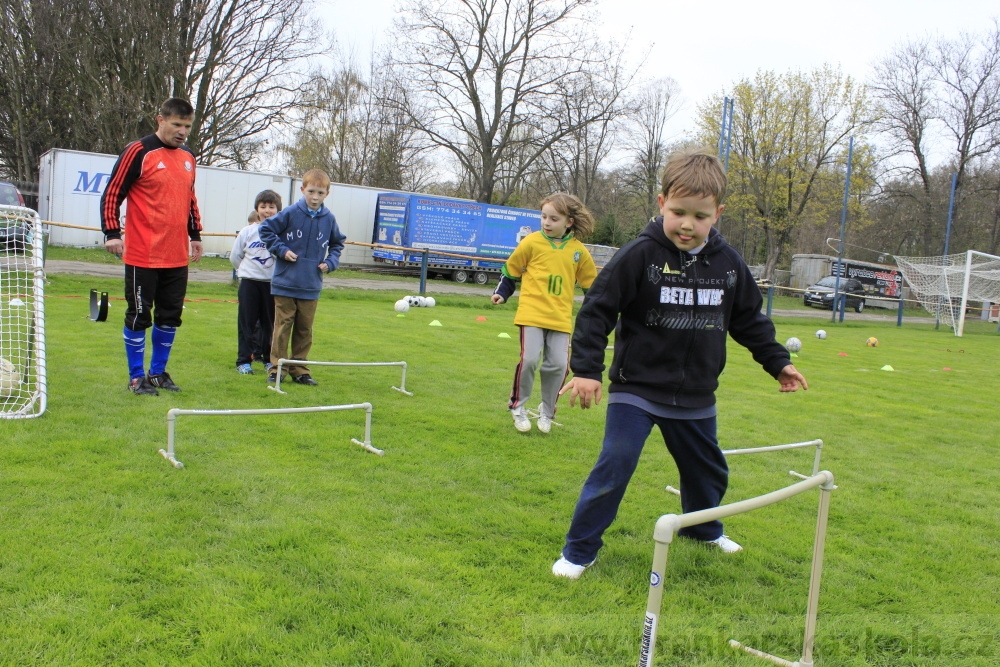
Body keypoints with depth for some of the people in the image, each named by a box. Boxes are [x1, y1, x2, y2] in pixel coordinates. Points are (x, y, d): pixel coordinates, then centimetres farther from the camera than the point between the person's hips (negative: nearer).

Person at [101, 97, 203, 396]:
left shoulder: (188, 157, 13)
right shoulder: (138, 152, -7)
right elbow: (112, 194, -7)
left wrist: (195, 235, 22)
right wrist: (112, 233, -14)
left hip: (177, 257, 6)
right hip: (143, 256, -6)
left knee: (170, 316, 11)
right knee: (139, 317, 1)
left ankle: (158, 372, 25)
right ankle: (136, 377, 13)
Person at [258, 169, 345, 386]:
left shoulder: (329, 219, 2)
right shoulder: (290, 213, -7)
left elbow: (337, 243, 19)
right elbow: (266, 229, 1)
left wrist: (330, 262, 4)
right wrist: (281, 250, -8)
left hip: (311, 286, 3)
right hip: (285, 283, -3)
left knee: (305, 329, 9)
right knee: (282, 326, 2)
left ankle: (299, 370, 18)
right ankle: (277, 368, 10)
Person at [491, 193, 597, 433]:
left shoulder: (579, 251, 4)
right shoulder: (532, 242, -2)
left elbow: (591, 282, 17)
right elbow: (511, 269, 10)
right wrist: (501, 293, 3)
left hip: (560, 317, 2)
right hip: (532, 312, -2)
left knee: (558, 364, -2)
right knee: (529, 359, -13)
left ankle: (547, 411, 21)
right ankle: (517, 406, 11)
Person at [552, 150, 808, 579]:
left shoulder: (728, 263, -1)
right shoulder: (640, 255, -16)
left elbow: (749, 320, 14)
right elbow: (597, 310, -14)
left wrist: (777, 362, 15)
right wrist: (585, 368, -19)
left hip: (696, 396, 5)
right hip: (636, 388, -5)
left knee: (707, 470, 22)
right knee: (613, 468, -12)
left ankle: (703, 528, 52)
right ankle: (578, 551, 4)